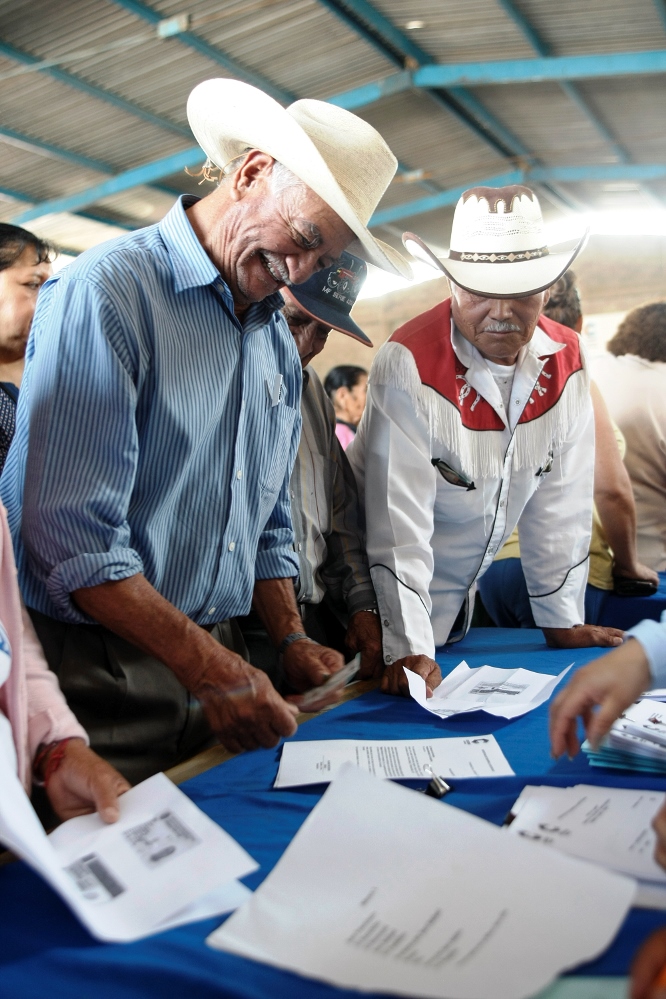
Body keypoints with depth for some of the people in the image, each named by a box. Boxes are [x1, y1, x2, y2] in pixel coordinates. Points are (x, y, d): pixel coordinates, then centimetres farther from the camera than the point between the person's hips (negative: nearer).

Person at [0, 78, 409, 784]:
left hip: (215, 655, 7)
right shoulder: (106, 293, -15)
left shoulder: (279, 342, 10)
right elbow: (72, 541, -22)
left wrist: (291, 640, 5)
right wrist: (207, 667, -21)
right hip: (96, 672, -6)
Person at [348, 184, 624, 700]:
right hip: (386, 599, -5)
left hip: (462, 595, 6)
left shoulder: (565, 361, -8)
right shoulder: (408, 363, -25)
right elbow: (399, 517, -28)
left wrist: (562, 620, 3)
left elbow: (561, 501, -3)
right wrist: (409, 648, -30)